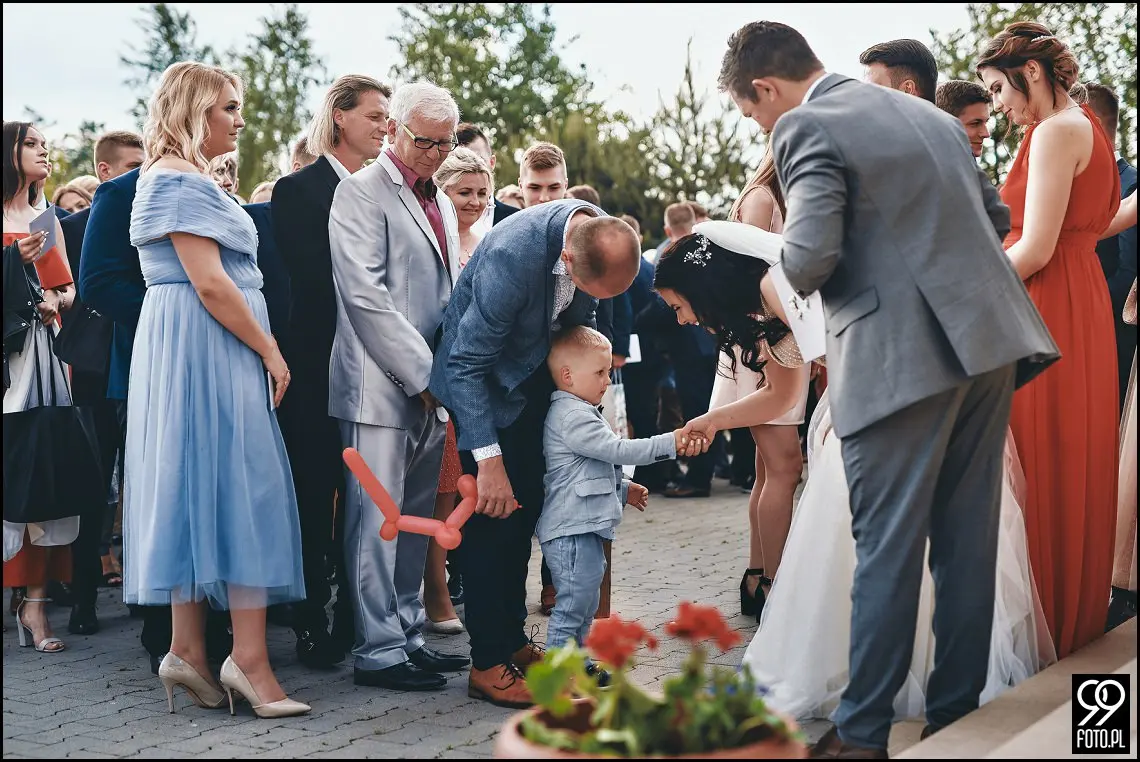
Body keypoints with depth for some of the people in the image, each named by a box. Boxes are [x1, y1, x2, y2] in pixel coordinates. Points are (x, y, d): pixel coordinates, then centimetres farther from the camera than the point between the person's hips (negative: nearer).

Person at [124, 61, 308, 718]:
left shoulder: (187, 179, 21)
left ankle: (188, 651, 9)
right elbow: (209, 282, -19)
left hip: (202, 353, 10)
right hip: (207, 347, -10)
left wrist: (262, 347, 17)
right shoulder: (181, 180, -12)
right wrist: (270, 351, -14)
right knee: (241, 485, -10)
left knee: (199, 488, 7)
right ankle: (249, 656, -11)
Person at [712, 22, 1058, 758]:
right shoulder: (929, 113, 16)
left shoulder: (806, 127, -6)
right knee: (968, 538, 12)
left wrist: (784, 285, 6)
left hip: (907, 356, -7)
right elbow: (996, 216, 20)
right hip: (989, 339, 7)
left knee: (888, 547, -1)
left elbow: (811, 255, -16)